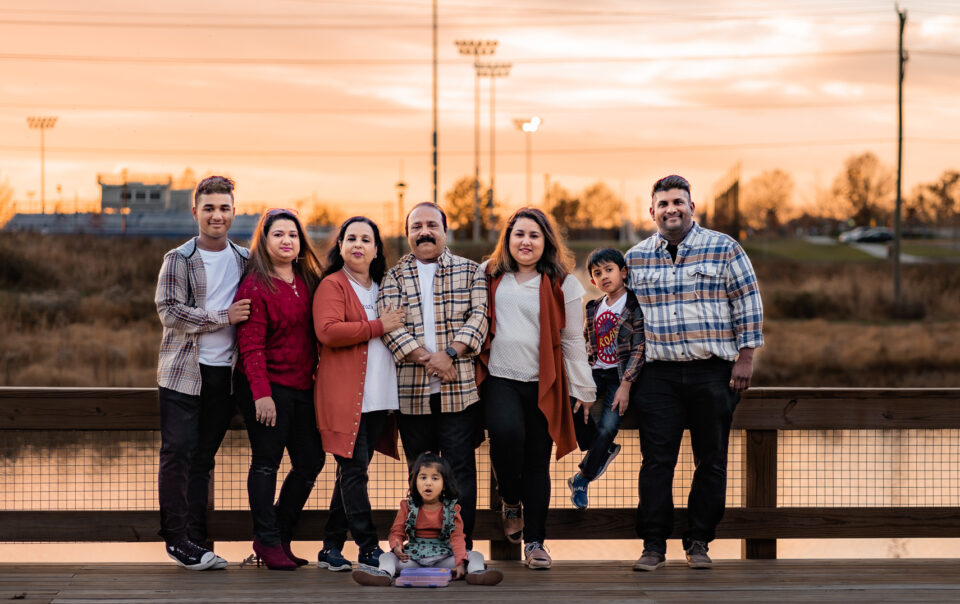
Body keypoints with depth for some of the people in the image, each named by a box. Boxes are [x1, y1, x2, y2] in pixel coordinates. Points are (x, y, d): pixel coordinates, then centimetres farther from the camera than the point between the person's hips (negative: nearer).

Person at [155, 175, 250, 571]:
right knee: (178, 453, -4)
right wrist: (225, 318, -15)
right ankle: (178, 538, 2)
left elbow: (253, 312, 19)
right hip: (183, 371, -3)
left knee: (203, 457, 8)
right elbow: (169, 312, -11)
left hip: (225, 374, 3)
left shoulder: (245, 260, 11)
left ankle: (195, 541, 11)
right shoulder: (178, 260, -1)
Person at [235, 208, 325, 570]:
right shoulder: (255, 286, -9)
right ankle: (269, 542, 7)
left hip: (303, 387, 7)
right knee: (266, 463, -1)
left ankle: (276, 536, 21)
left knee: (310, 462, 9)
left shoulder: (309, 282, 11)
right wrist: (261, 393, -20)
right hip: (269, 388, -7)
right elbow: (251, 345, -13)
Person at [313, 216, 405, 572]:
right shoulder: (332, 285, -1)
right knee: (354, 471, -8)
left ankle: (332, 549, 14)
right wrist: (379, 327, -14)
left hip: (379, 396, 7)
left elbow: (396, 329, 35)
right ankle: (369, 549, -7)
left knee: (352, 471, 9)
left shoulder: (382, 289, 22)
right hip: (344, 396, -7)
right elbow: (328, 331, -17)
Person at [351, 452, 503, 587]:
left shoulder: (451, 509, 3)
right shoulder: (407, 507, 6)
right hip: (413, 557, 0)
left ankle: (476, 572, -52)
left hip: (443, 558, 0)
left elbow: (457, 537, -6)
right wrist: (396, 546, -21)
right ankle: (384, 573, -54)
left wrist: (460, 563, -23)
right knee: (387, 557, -24)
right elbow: (397, 532, 5)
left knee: (475, 556, -21)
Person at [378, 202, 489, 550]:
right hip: (412, 390, 1)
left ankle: (462, 545, 0)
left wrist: (448, 353, -15)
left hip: (460, 388, -1)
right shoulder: (394, 277, 12)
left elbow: (479, 315, -1)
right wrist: (428, 359, -14)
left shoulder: (469, 271, 11)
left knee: (460, 469, -4)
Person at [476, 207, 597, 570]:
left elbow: (573, 339, 7)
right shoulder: (489, 275, 8)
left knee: (538, 460, 1)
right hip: (499, 378, 0)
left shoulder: (562, 283, 4)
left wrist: (583, 389, 7)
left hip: (543, 383, 0)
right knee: (506, 432, -26)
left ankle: (534, 540, 11)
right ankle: (511, 501, 3)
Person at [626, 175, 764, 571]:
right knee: (657, 461, -2)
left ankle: (698, 542, 13)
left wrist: (745, 359, -4)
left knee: (711, 461, 3)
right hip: (659, 375, 1)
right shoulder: (635, 258, 8)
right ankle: (654, 545, 3)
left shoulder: (723, 249, 1)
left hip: (713, 373, -1)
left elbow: (748, 304, 1)